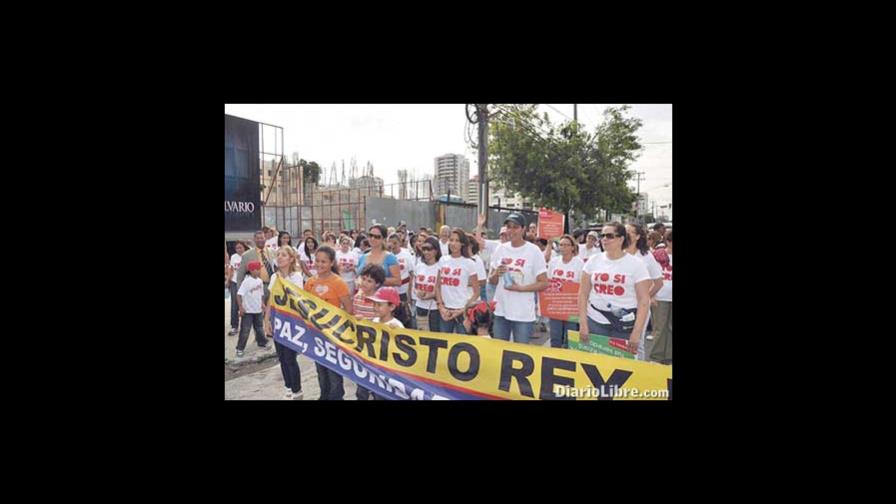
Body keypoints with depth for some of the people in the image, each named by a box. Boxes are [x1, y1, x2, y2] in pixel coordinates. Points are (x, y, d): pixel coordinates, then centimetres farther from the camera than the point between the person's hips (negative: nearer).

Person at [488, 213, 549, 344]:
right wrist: (496, 274, -10)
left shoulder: (534, 251, -7)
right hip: (500, 311, 4)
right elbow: (491, 281, 12)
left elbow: (544, 283, -7)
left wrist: (520, 288, -17)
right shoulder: (500, 249, 6)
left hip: (523, 314, -4)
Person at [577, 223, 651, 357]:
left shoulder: (636, 264, -2)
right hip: (595, 322, 2)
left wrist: (637, 332, -11)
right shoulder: (593, 261, 5)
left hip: (625, 325, -2)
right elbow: (583, 294, 6)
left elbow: (644, 300, -5)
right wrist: (583, 324, -1)